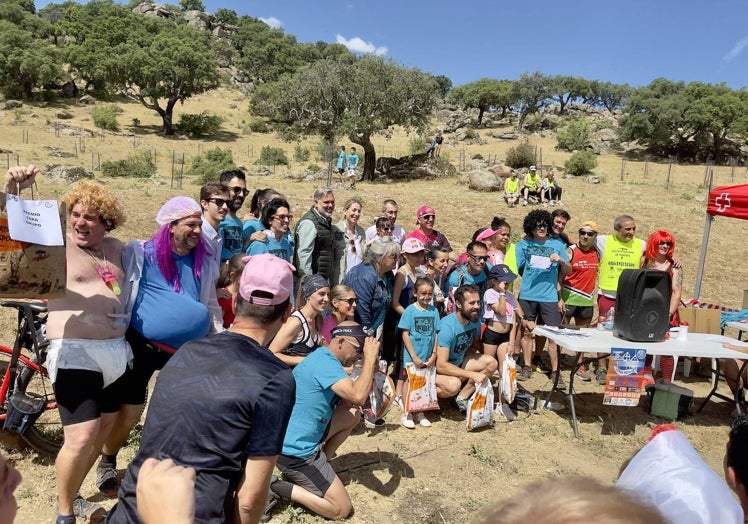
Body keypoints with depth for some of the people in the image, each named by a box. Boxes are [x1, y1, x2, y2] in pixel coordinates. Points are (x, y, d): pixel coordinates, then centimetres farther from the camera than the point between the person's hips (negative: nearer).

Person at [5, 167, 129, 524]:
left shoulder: (116, 249, 10)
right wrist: (11, 193, -34)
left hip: (114, 351, 7)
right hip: (75, 353, -6)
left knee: (105, 425, 17)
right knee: (81, 437, -11)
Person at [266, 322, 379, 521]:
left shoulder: (324, 358, 9)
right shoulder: (325, 362, -22)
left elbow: (346, 401, 16)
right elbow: (358, 397, -34)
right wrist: (370, 357, -22)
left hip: (298, 438, 10)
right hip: (295, 451, -10)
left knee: (352, 416, 16)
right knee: (342, 509, -2)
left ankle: (320, 463, 14)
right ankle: (278, 488, -2)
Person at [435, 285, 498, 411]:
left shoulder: (475, 320, -6)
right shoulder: (447, 326, -29)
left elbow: (475, 346, 13)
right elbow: (441, 365, -32)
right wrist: (472, 374, -34)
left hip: (458, 363, 8)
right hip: (436, 369, -8)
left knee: (491, 362, -10)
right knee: (453, 385, -38)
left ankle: (462, 397, -7)